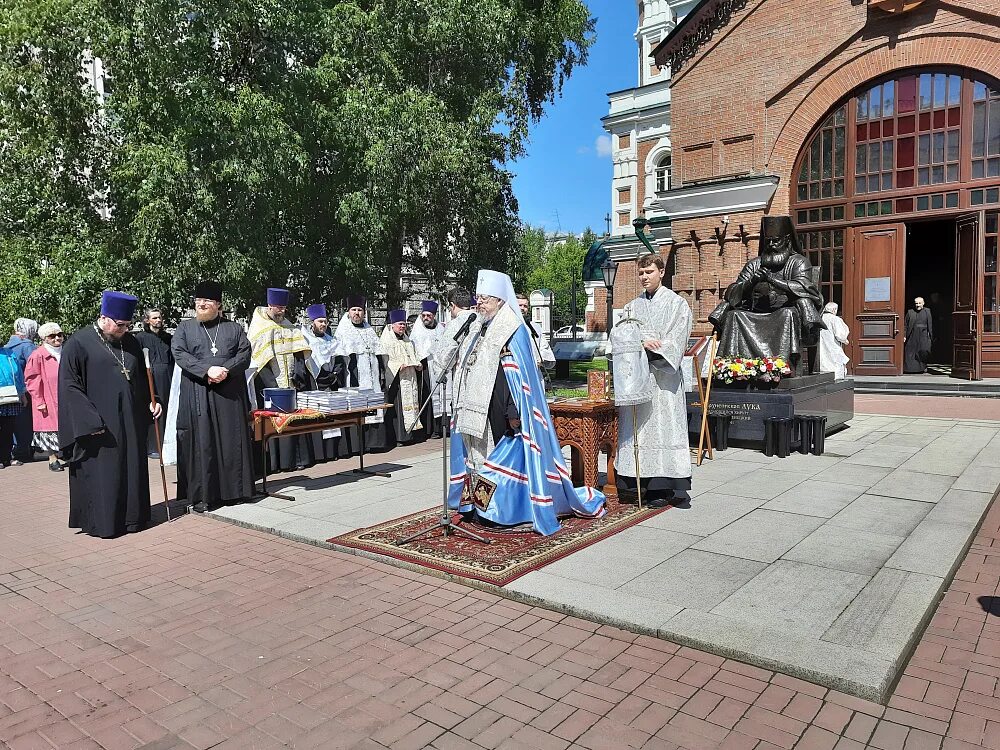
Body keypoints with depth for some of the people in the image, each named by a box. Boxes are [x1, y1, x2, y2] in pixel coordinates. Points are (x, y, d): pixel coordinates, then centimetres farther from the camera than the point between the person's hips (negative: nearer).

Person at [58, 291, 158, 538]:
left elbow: (142, 377, 20)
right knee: (102, 473, 1)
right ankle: (102, 522, 14)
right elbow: (69, 386, -10)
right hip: (98, 425, -5)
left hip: (130, 423, 6)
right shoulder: (78, 343, -8)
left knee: (131, 469, 11)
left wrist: (151, 400, 3)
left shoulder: (130, 342, 10)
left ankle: (132, 517, 22)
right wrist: (90, 422, -16)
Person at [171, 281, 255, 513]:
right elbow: (179, 354, -4)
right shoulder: (185, 328, 10)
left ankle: (232, 490, 11)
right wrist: (207, 370, -18)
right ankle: (201, 495, 3)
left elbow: (244, 354, 1)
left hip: (230, 394, 1)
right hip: (197, 394, -1)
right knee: (200, 441, -2)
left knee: (231, 440, 2)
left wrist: (225, 370, -17)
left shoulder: (234, 328, 12)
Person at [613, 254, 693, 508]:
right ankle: (636, 484, 7)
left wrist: (650, 348, -13)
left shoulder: (676, 303, 6)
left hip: (662, 375, -4)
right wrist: (643, 343, -11)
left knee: (662, 427, -6)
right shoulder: (632, 306, 19)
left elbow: (676, 340, -4)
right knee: (634, 427, 1)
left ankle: (662, 489, -2)